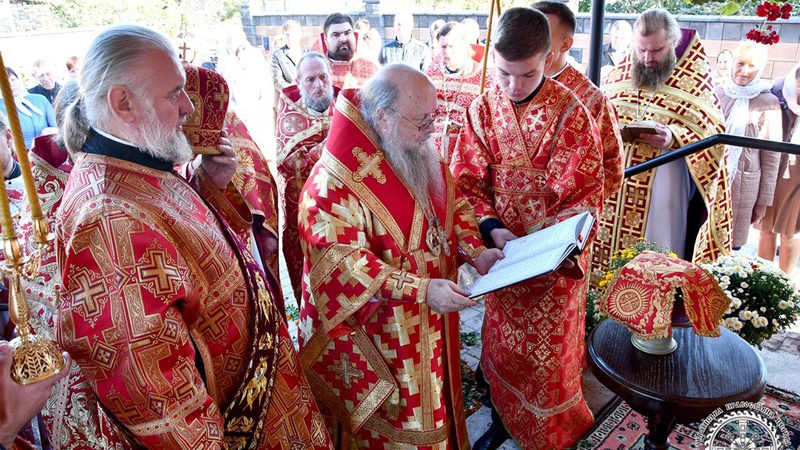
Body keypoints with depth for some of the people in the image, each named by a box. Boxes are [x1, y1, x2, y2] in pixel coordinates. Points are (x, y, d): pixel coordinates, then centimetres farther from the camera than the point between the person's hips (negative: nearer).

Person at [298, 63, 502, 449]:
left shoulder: (419, 155, 1)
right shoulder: (334, 182, -25)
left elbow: (452, 204, 11)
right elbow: (341, 260, -29)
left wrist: (475, 251, -7)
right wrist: (419, 289, -34)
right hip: (377, 332, -7)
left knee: (434, 406, 25)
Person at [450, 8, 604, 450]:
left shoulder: (571, 113, -14)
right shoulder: (482, 110, -5)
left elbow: (585, 194, -10)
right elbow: (466, 181, -3)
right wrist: (491, 227, -17)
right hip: (501, 254, 3)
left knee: (549, 352, 11)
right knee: (501, 344, 18)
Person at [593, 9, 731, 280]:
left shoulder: (695, 80, -2)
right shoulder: (619, 73, 9)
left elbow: (713, 134, -6)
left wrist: (674, 139, -25)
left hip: (664, 188, -3)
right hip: (612, 188, 3)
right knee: (607, 251, 7)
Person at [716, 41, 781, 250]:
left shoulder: (769, 104, -3)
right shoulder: (716, 94, 2)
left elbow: (771, 157, 1)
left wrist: (764, 201, 2)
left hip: (744, 187, -1)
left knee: (732, 247, 4)